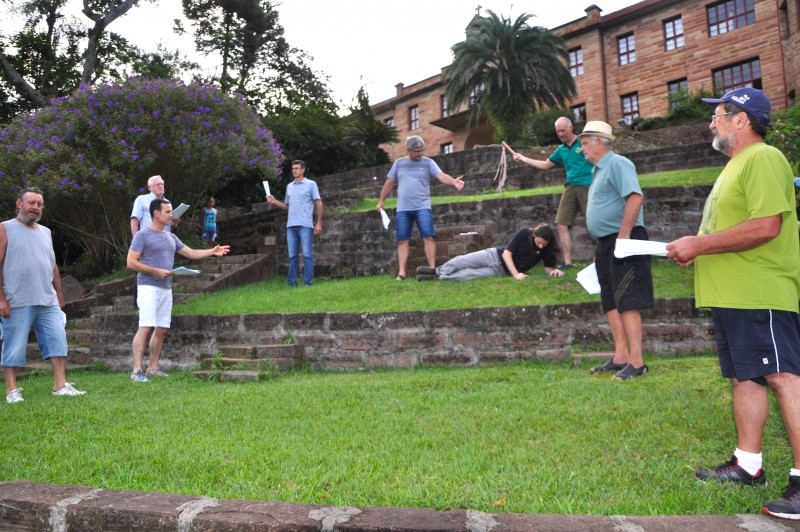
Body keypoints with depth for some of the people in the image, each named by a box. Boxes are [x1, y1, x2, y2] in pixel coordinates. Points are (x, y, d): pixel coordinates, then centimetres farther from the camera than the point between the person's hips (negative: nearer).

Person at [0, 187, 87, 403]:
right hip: (18, 302, -5)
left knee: (57, 341, 1)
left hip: (48, 301, 6)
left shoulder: (45, 232, 17)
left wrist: (59, 292, 19)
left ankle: (60, 385, 4)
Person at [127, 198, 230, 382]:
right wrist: (157, 271, -16)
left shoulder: (171, 237, 16)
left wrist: (212, 251, 6)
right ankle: (137, 371, -13)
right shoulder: (142, 235, -5)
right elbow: (131, 262, -10)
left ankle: (153, 368, 16)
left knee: (161, 329, 7)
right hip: (149, 287, -7)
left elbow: (191, 253, 19)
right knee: (145, 328, -14)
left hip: (166, 289, 7)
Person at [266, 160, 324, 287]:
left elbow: (319, 204, -1)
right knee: (292, 255, 6)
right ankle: (291, 283, 10)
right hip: (291, 225, 5)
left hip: (305, 225, -5)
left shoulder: (311, 184, 2)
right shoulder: (289, 186, 18)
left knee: (307, 254, -4)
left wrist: (319, 223, -9)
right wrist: (274, 201, 4)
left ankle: (308, 283, -3)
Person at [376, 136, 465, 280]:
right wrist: (381, 201, 18)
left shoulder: (428, 162, 3)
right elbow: (389, 183, 17)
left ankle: (432, 269, -6)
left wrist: (453, 181, -32)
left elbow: (441, 176, -12)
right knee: (403, 240, 2)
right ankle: (401, 272, 5)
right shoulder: (399, 163, 10)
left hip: (422, 207, -2)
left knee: (428, 237, -9)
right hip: (403, 209, 2)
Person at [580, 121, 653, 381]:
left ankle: (636, 361, -6)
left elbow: (635, 197, -23)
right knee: (611, 303, 10)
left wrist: (623, 234, -25)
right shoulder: (599, 170, 21)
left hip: (622, 242, -10)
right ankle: (620, 357, 15)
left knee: (627, 302, -10)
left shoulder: (617, 164, -9)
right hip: (606, 243, 10)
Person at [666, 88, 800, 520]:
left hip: (760, 295, -11)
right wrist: (695, 249, 13)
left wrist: (700, 245, -17)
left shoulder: (763, 159, -10)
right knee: (745, 376, 13)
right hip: (732, 295, 11)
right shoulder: (736, 164, 22)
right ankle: (748, 464, 22)